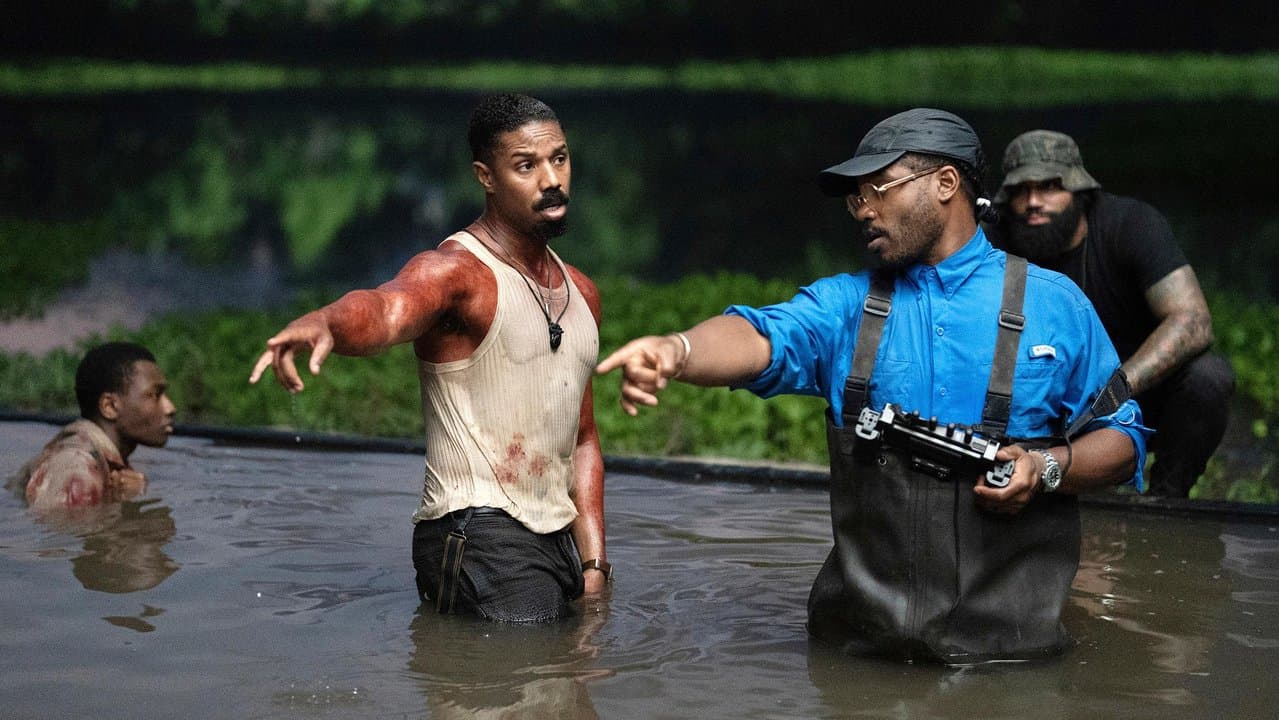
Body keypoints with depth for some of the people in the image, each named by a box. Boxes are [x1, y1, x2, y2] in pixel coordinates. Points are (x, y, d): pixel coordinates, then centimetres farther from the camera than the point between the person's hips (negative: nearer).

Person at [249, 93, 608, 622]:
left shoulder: (580, 292, 16)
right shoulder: (455, 271, -10)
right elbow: (384, 310, -35)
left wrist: (594, 561, 12)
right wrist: (323, 322, -59)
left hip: (558, 539, 8)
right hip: (480, 535, -8)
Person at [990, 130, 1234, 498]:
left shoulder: (1131, 223, -20)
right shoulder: (1002, 248, -11)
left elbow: (1192, 321, -31)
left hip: (1148, 390, -2)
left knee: (1209, 374, -33)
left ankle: (1168, 493, -9)